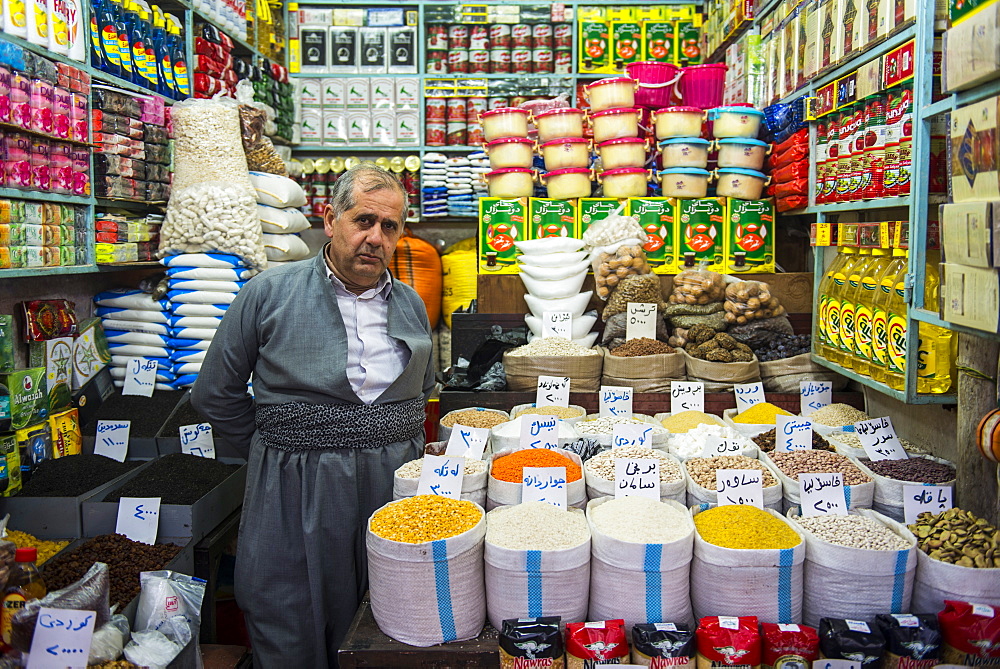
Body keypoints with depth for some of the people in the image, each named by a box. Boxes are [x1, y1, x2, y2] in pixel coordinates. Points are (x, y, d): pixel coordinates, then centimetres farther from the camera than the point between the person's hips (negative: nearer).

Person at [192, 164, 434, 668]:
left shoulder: (410, 304, 9)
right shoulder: (269, 294, -4)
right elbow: (216, 395, 2)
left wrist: (400, 452, 12)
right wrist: (280, 453, 2)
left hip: (394, 489, 4)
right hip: (295, 498, -3)